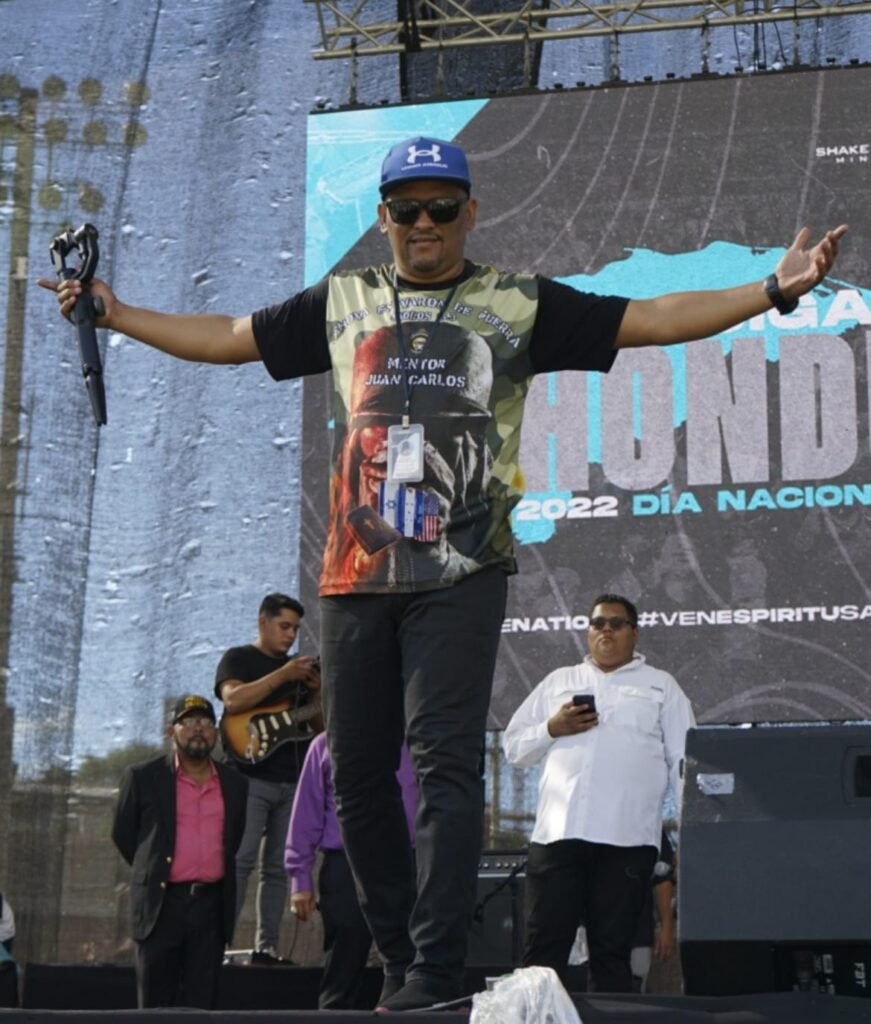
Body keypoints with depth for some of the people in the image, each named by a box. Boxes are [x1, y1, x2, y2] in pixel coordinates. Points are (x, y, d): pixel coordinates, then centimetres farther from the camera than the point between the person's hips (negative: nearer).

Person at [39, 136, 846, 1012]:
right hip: (356, 573, 4)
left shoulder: (520, 305, 7)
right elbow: (226, 338, 24)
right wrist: (113, 313, 22)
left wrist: (776, 289, -5)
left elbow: (654, 320, 4)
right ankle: (402, 960, 17)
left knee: (444, 760, -14)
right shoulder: (341, 303, 16)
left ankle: (436, 973, -14)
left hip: (461, 573, -4)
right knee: (356, 772, 5)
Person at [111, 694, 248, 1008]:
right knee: (155, 1006, 0)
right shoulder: (143, 777, 1)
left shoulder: (234, 784, 10)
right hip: (161, 903, -2)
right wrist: (153, 872, 10)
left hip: (212, 904, 3)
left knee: (201, 1007, 1)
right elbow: (122, 834, 8)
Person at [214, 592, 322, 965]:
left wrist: (316, 693, 0)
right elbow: (233, 700, -16)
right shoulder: (238, 658, 5)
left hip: (292, 781, 6)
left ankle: (266, 947, 4)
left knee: (277, 867, 3)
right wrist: (283, 675, -18)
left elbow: (320, 727, 20)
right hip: (250, 777, -6)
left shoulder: (299, 668, 21)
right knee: (239, 860, -13)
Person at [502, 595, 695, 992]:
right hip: (558, 831, 1)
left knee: (612, 952, -1)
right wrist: (552, 729, -1)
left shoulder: (661, 687, 17)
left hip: (627, 837, -1)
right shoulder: (558, 682, 23)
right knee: (544, 947, -5)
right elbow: (513, 744, 19)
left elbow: (684, 761, 11)